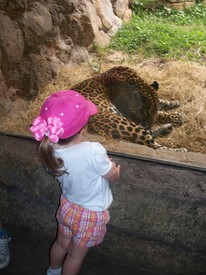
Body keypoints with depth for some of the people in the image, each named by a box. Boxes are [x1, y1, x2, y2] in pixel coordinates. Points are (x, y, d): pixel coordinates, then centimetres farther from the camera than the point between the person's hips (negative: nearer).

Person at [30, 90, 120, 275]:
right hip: (90, 214, -5)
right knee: (76, 254, 21)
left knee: (61, 243, 31)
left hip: (67, 207, 5)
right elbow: (114, 176, -20)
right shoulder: (94, 152, -38)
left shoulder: (51, 151, -20)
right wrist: (111, 166, 4)